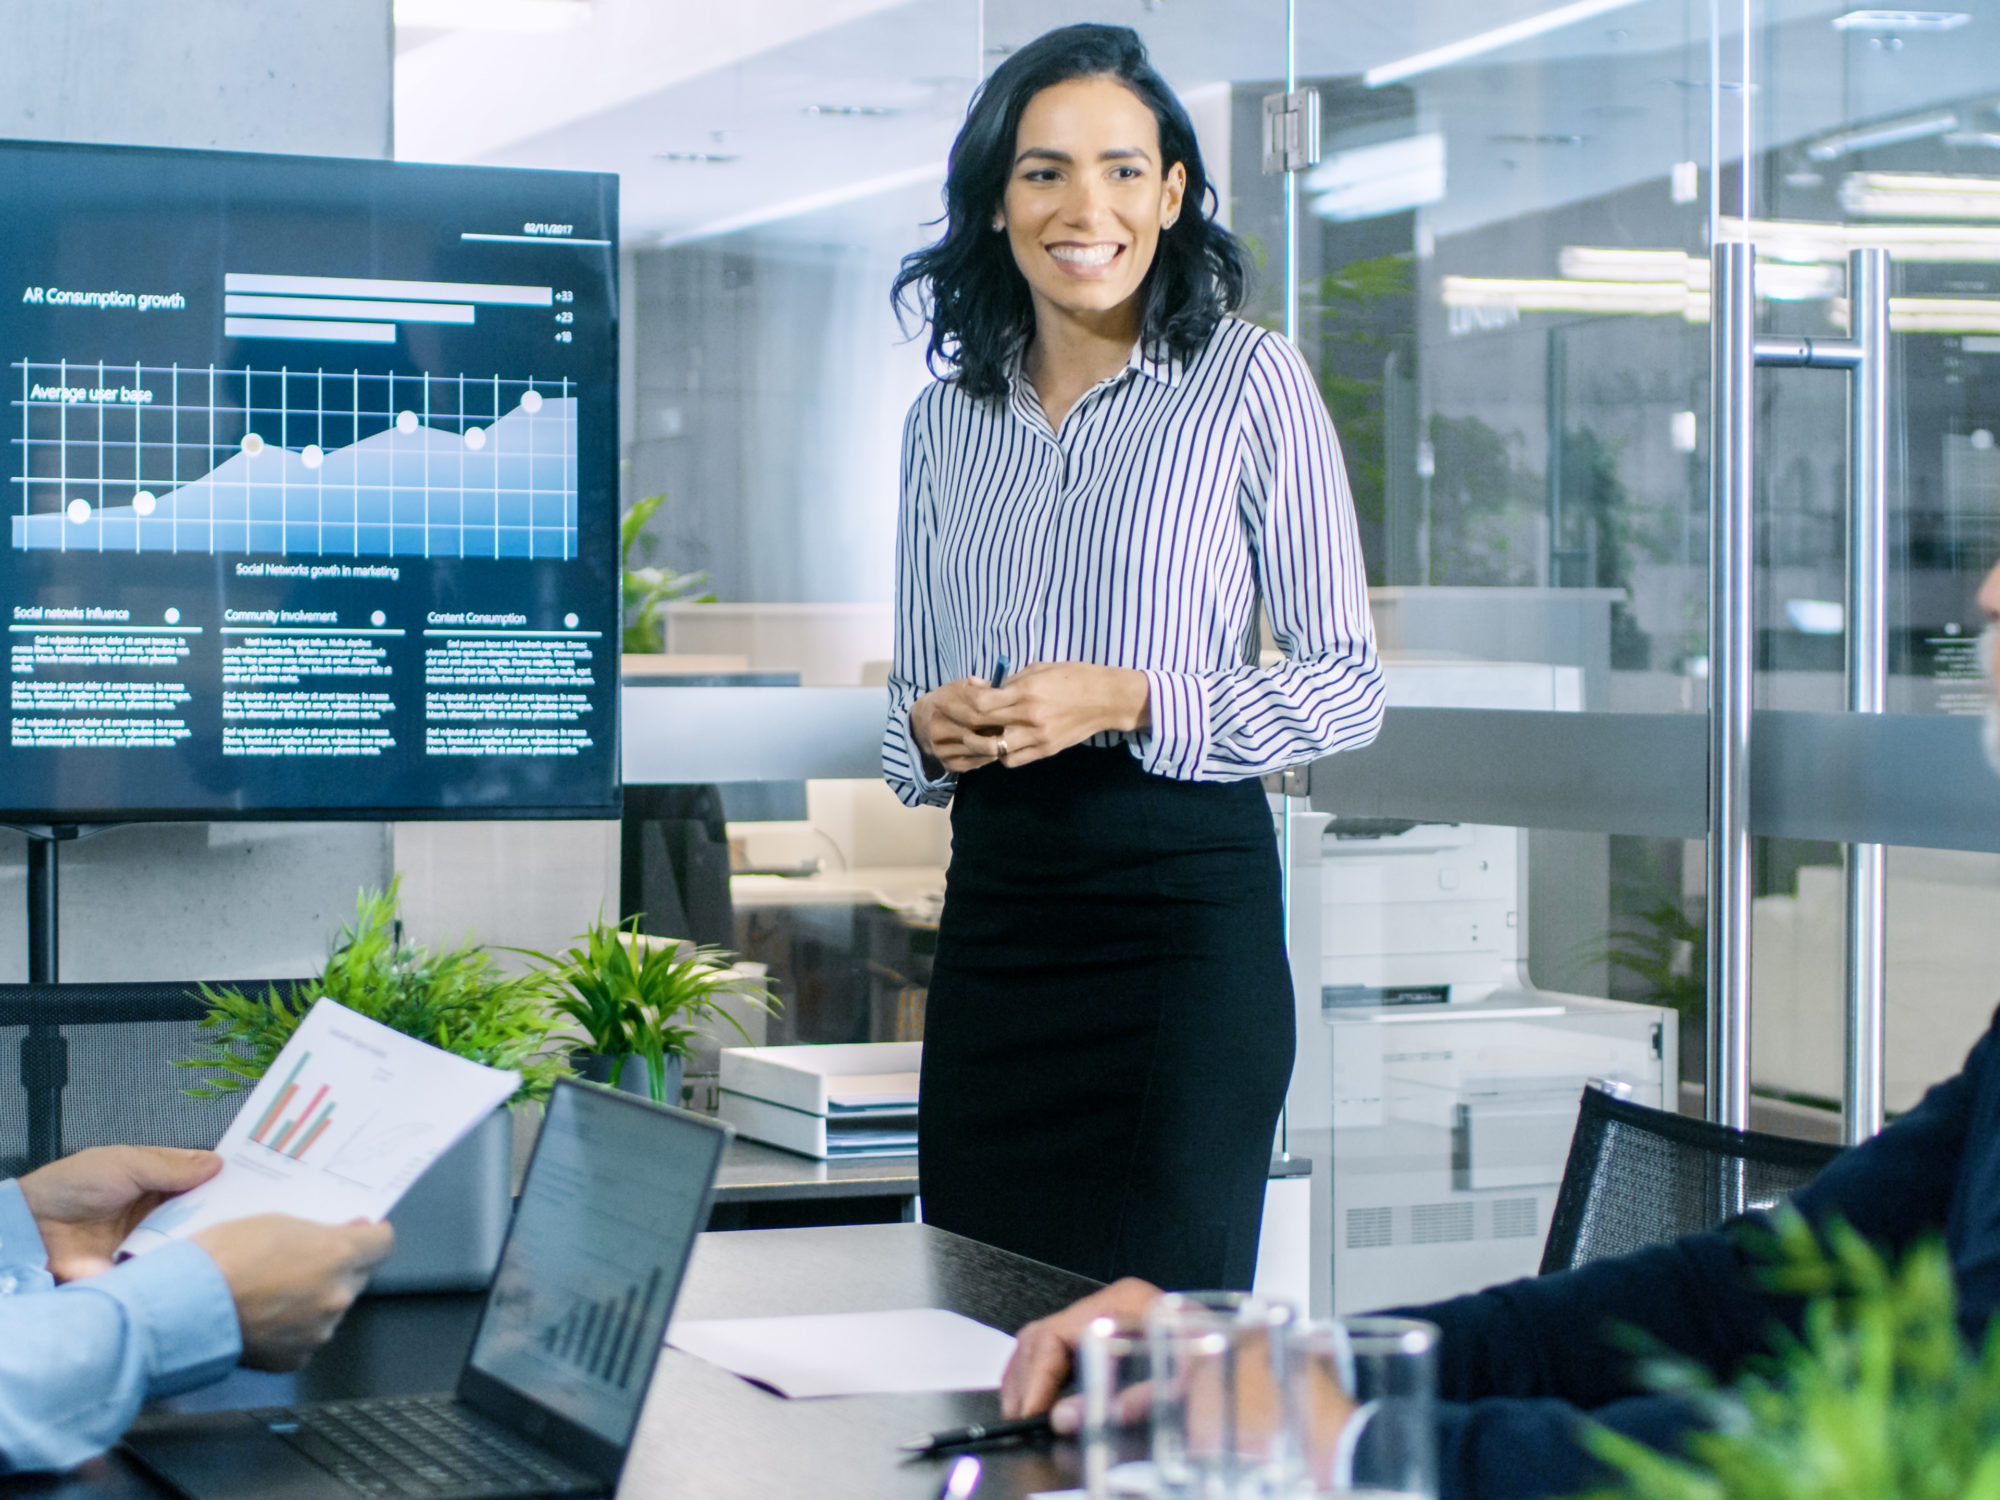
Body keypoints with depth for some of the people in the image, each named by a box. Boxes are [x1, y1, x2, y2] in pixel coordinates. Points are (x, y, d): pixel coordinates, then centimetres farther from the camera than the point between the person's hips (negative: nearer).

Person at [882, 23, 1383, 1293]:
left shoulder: (1250, 382, -3)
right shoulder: (948, 416, 11)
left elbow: (1351, 686, -3)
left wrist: (1128, 702, -16)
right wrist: (929, 729, -5)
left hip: (1187, 902, -4)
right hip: (996, 905, 4)